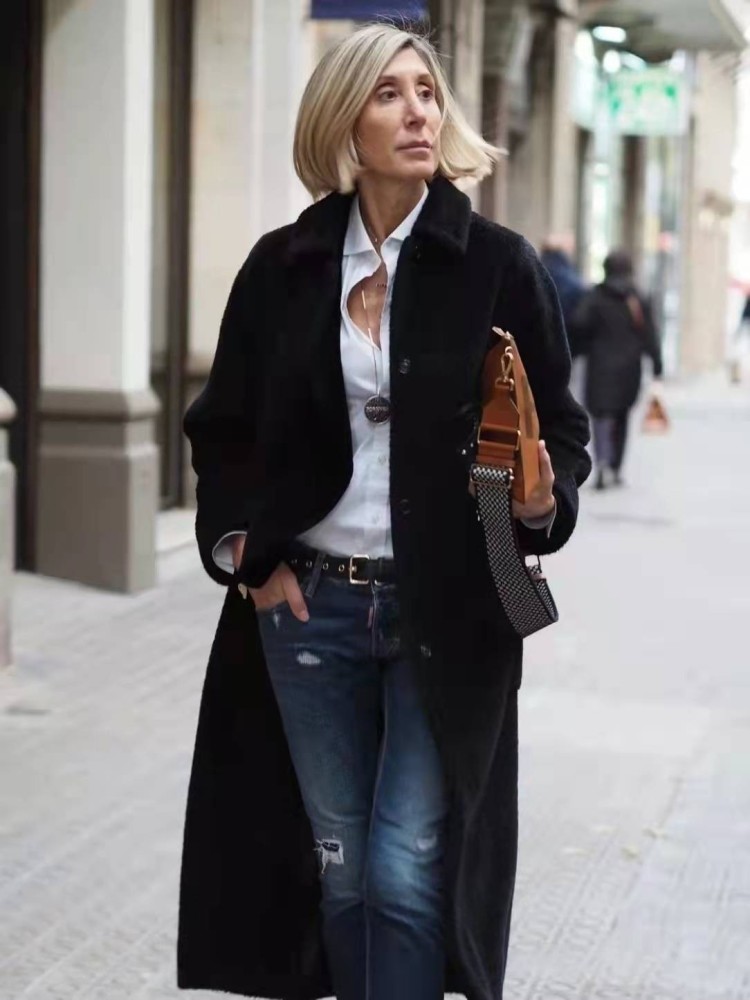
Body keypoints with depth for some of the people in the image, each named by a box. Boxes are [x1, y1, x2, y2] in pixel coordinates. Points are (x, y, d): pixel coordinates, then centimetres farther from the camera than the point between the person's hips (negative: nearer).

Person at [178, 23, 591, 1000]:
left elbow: (561, 426, 1)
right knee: (340, 868, 10)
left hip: (446, 609, -2)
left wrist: (544, 497, -20)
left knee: (406, 871, -5)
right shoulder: (282, 267, 3)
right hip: (308, 602, 3)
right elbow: (223, 428, 12)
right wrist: (242, 548, -1)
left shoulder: (497, 265, -3)